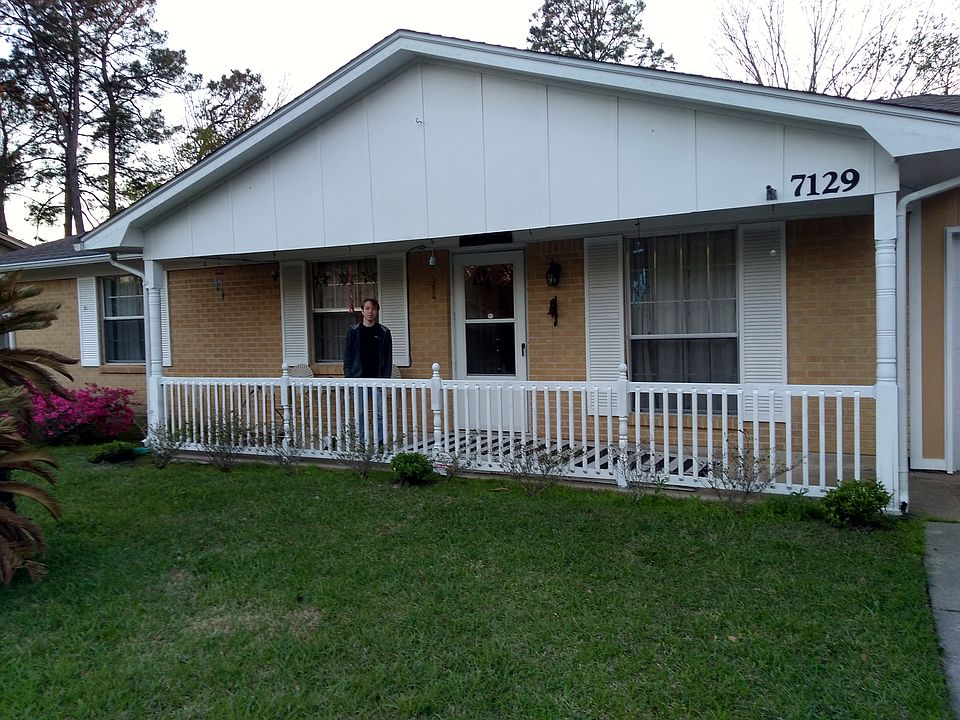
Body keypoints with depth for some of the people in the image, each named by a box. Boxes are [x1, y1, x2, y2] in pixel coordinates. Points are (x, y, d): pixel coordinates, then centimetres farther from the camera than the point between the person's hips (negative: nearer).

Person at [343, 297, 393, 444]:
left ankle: (380, 444, 7)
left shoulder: (384, 332, 4)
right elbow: (347, 356, 6)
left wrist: (386, 378, -5)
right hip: (359, 379, 1)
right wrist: (348, 377, -3)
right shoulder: (353, 332, 5)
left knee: (380, 414, 0)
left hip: (378, 379, -1)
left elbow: (388, 358, 4)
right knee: (360, 414, 4)